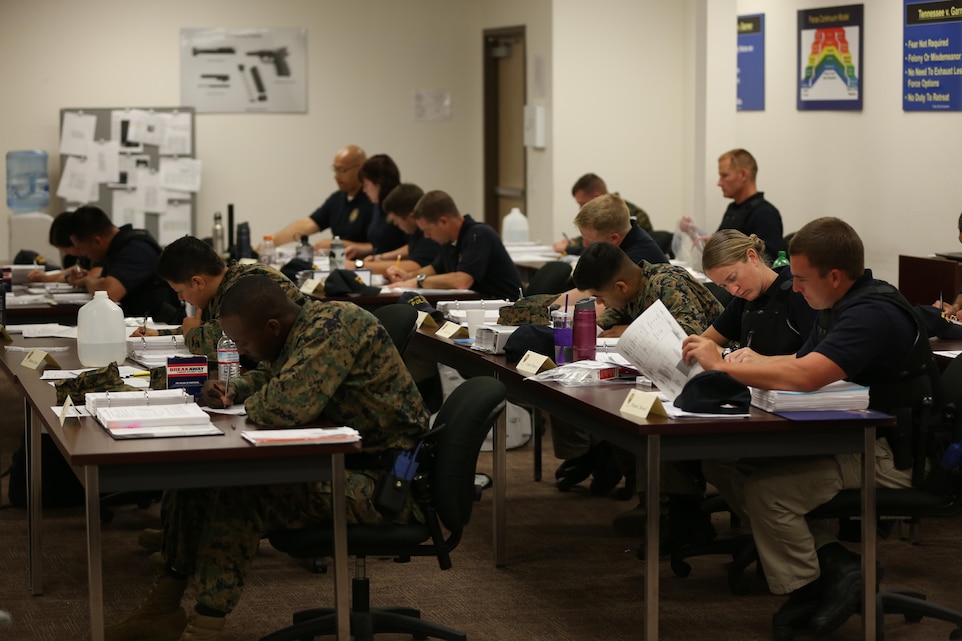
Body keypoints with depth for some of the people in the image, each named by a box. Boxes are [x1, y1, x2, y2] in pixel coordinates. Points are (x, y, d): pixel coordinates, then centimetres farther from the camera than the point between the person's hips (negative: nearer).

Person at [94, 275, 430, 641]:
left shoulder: (334, 327, -22)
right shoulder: (305, 329, 7)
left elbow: (285, 404, -35)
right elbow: (268, 378, 28)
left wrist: (249, 405, -12)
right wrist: (233, 390, 6)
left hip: (380, 478, -10)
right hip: (335, 458, 10)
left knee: (240, 494, -26)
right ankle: (164, 606, 10)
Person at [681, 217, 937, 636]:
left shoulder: (873, 314, -21)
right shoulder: (840, 307, 12)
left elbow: (804, 376, -32)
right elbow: (802, 363, 22)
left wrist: (721, 366, -23)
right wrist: (754, 364, 2)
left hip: (887, 456, -10)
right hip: (850, 440, 10)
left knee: (767, 489, -27)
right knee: (722, 464, -4)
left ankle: (808, 591, -4)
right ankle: (831, 562, -1)